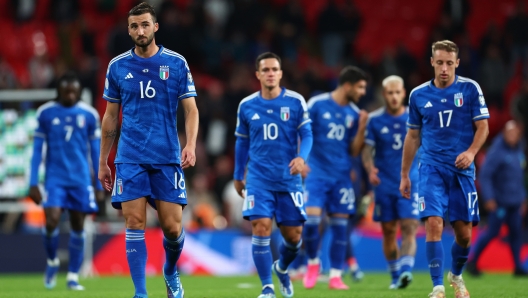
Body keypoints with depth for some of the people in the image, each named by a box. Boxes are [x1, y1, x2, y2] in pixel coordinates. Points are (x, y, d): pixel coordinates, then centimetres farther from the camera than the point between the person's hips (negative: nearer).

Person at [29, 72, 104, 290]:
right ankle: (52, 261, 14)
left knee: (77, 227, 2)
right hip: (55, 178, -1)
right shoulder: (45, 113, 0)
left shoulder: (89, 114, 2)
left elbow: (95, 151, 8)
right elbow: (37, 150, 4)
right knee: (51, 221, -14)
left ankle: (73, 276, 12)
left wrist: (99, 185, 7)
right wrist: (33, 183, 1)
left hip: (81, 179, 1)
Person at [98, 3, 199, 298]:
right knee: (135, 224, -8)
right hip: (130, 159, 1)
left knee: (172, 227, -2)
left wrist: (191, 145, -16)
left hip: (167, 157, -1)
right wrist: (103, 161, 12)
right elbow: (111, 116, 13)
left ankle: (171, 273, 28)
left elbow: (191, 109, 1)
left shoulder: (177, 63, 2)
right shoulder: (118, 66, 6)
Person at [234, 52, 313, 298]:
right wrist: (237, 176, 18)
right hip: (259, 178, 0)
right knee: (261, 228, -15)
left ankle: (282, 268, 37)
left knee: (293, 235, 4)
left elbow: (307, 135, 0)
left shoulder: (295, 102, 0)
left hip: (289, 178, 0)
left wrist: (301, 157, -21)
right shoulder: (246, 105, 4)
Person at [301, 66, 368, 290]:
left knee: (340, 224, 1)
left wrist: (361, 128, -6)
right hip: (317, 172, -4)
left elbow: (353, 150, 7)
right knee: (312, 218, -15)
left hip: (342, 175, 4)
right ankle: (312, 262, 10)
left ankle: (335, 276, 8)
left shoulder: (354, 113, 6)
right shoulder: (317, 104, -5)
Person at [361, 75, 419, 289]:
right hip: (384, 183, 1)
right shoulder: (374, 120, 1)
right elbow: (367, 149, -1)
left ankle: (405, 271, -26)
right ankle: (395, 276, 18)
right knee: (389, 232, 6)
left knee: (409, 229, -15)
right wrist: (370, 169, -20)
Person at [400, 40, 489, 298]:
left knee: (464, 233, 4)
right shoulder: (418, 95, 5)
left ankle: (456, 275, 33)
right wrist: (404, 175, 14)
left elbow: (482, 126, -1)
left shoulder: (470, 89, 0)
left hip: (462, 169, 0)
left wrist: (471, 151, -20)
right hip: (432, 168, 0)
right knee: (434, 224, -18)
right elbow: (413, 136, 14)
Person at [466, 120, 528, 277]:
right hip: (499, 201, -7)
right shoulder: (497, 152, -11)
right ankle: (472, 261, 4)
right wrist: (489, 198, -20)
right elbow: (484, 175, -14)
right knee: (492, 232, -7)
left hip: (515, 201, 7)